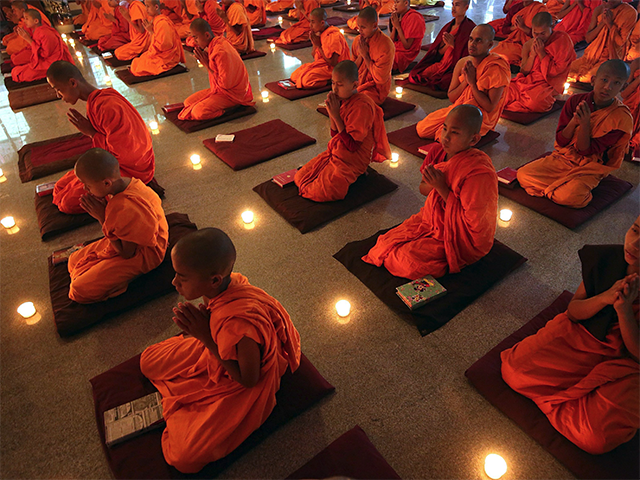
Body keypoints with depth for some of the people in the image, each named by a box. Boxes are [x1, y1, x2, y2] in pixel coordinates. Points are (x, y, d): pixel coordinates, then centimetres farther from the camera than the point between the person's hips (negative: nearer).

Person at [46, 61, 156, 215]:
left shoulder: (107, 107, -28)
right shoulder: (96, 100, 5)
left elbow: (120, 152, -28)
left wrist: (91, 133, -18)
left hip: (130, 170, -10)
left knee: (68, 203, -12)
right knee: (61, 188, 15)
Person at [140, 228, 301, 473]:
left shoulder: (241, 324, -44)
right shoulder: (224, 283, -21)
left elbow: (248, 379, -26)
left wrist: (206, 337, -29)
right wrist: (199, 323, -16)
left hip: (242, 386, -7)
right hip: (215, 352, 7)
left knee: (184, 458, -7)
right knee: (148, 361, 12)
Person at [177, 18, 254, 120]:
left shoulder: (221, 52, -26)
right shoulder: (216, 43, 3)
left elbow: (226, 83, -25)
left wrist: (207, 64, -16)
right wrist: (204, 58, -7)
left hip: (232, 93, -10)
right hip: (219, 88, 10)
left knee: (198, 112, -24)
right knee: (188, 102, 9)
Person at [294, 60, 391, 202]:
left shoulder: (362, 106, -22)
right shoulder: (342, 99, 3)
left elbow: (352, 145, -23)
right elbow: (335, 135, 8)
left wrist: (336, 115, -21)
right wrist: (331, 114, -11)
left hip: (351, 160, -8)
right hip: (335, 152, 8)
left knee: (319, 192, -22)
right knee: (300, 178, 4)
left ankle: (352, 178, 1)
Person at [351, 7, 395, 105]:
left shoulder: (386, 45, -18)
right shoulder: (358, 40, 2)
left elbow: (380, 79, -20)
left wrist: (365, 55, -16)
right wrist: (360, 56, -12)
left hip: (376, 89, -6)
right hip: (358, 84, 6)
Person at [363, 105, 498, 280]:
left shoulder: (480, 173, -29)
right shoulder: (437, 151, -8)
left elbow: (472, 220, -24)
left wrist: (442, 188, -28)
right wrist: (434, 184, -21)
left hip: (462, 238, -6)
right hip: (433, 218, 6)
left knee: (408, 260, -20)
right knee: (387, 242, -4)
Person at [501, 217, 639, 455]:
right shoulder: (605, 258, -14)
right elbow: (573, 311, -6)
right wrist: (606, 297, -27)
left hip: (621, 361, -2)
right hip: (579, 332, 3)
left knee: (598, 439, -22)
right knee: (514, 371, -15)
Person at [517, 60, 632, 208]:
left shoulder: (621, 117, -13)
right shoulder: (576, 101, -6)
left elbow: (585, 151, -15)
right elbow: (561, 142, -5)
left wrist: (585, 124, -29)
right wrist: (574, 121, -24)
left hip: (588, 170, -3)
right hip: (562, 157, 3)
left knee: (567, 197, -32)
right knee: (523, 175, -17)